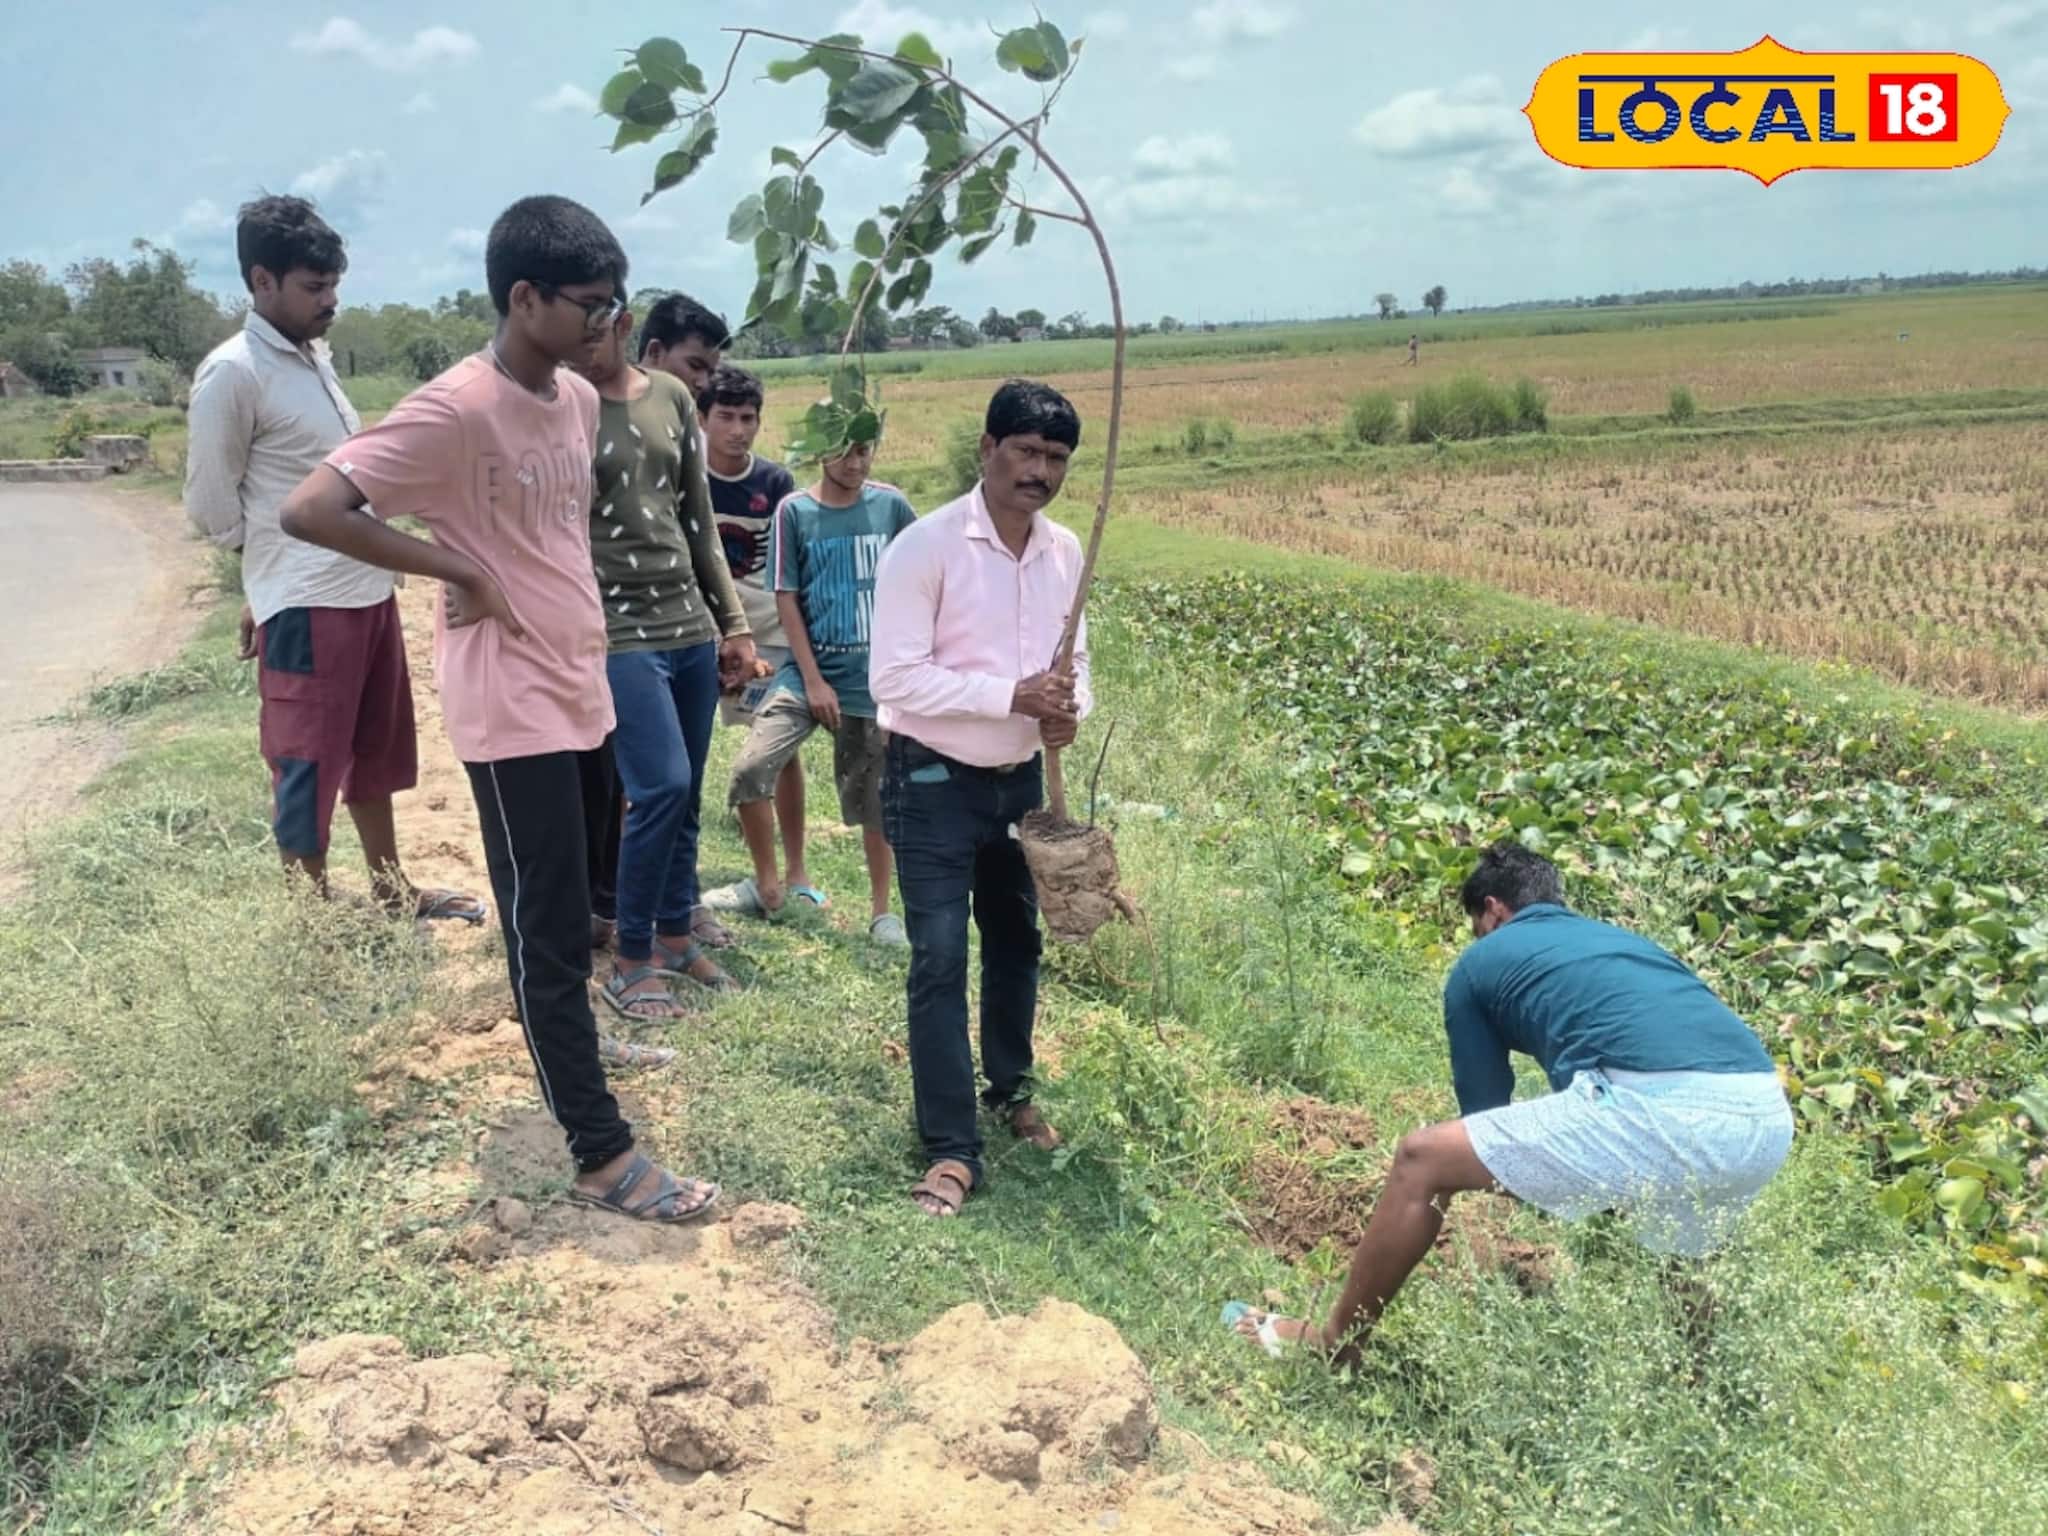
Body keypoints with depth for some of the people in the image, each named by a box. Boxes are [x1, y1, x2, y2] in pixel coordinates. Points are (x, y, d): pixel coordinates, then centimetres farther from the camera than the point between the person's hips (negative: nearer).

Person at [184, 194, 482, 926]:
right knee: (309, 769, 1)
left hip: (368, 588, 9)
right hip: (305, 608, -9)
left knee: (376, 752, 19)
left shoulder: (314, 356, 12)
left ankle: (392, 889, 34)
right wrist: (281, 567, 5)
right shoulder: (232, 373, -13)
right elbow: (212, 504, -9)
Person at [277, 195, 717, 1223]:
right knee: (548, 924, -2)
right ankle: (603, 1157, 5)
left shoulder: (579, 400, 7)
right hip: (514, 703, -8)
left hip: (576, 684, 8)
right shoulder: (455, 409, -19)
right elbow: (310, 510, -23)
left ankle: (564, 1037, 44)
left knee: (563, 908, 22)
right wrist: (461, 575, -19)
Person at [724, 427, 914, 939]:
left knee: (874, 797, 7)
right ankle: (768, 888, 8)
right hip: (808, 670, 0)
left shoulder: (890, 506, -1)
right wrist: (813, 679, -9)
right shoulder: (794, 511, -4)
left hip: (874, 676, 0)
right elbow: (786, 600, -4)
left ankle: (881, 909, 23)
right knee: (750, 771, -13)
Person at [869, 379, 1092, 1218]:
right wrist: (1013, 696, -27)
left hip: (1022, 779, 6)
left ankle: (1009, 1089, 41)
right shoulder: (925, 545, -18)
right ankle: (951, 1149, 5)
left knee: (1017, 942, 19)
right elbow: (894, 677, -22)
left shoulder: (1066, 552, 2)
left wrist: (1070, 707, -11)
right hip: (935, 782, -6)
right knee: (940, 961, -5)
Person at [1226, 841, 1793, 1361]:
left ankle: (1336, 1343, 22)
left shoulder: (1480, 963, 20)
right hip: (1767, 1116, 7)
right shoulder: (1628, 941, 37)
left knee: (1423, 1159, 10)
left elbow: (1485, 1109, 26)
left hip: (1660, 1108, -7)